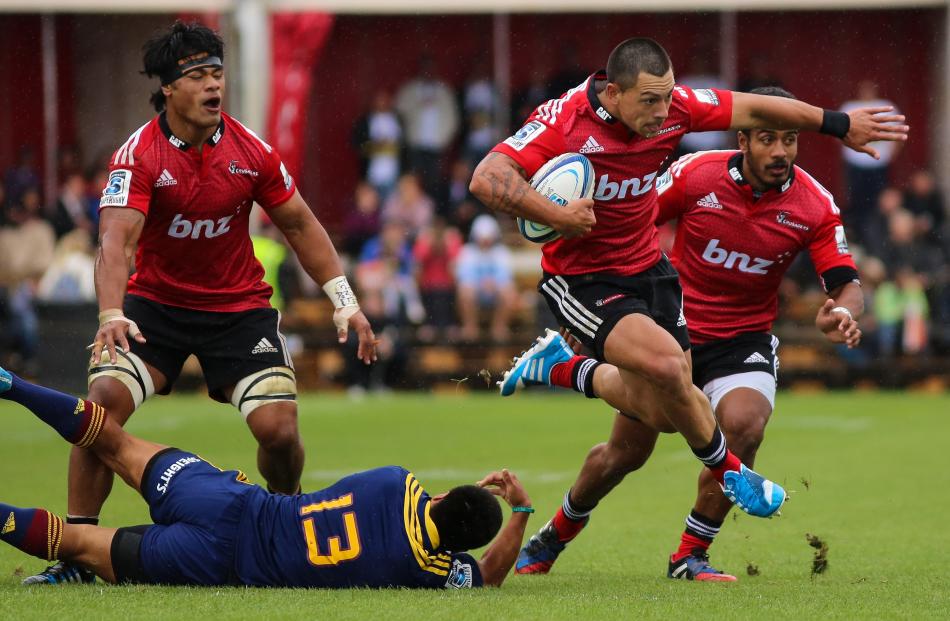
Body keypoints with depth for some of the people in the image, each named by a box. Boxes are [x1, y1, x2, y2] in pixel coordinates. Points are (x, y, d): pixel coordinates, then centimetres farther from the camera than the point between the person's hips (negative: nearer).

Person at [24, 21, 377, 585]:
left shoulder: (251, 151, -7)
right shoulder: (138, 156, -16)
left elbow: (300, 225, 6)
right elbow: (117, 239, -29)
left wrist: (345, 301, 1)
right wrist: (112, 315, -45)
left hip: (240, 307, 2)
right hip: (155, 304, -2)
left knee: (279, 428, -14)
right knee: (104, 401, -23)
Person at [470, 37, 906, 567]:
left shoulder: (672, 107, -10)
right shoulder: (565, 120, -25)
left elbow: (754, 110, 3)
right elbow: (487, 180, -32)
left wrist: (839, 124, 6)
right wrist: (557, 216, -36)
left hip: (648, 269, 6)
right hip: (581, 281, -6)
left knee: (658, 410, 2)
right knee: (665, 363, -27)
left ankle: (563, 369, 30)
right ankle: (727, 470, -1)